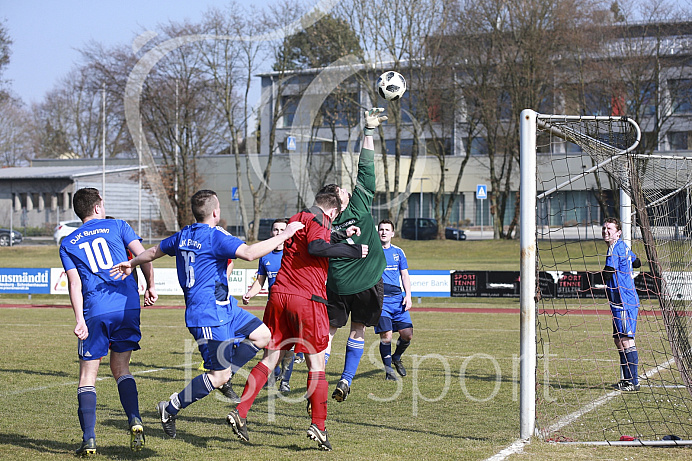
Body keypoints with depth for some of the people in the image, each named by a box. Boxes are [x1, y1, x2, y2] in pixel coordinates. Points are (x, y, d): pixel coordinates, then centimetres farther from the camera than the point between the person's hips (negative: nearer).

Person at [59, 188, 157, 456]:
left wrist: (80, 320, -6)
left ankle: (89, 439, -4)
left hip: (95, 313, -1)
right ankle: (134, 419, -9)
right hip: (128, 306, 1)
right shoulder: (117, 227, 13)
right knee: (121, 368, 14)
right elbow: (142, 255, 0)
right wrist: (150, 286, 11)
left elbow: (74, 283, 2)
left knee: (87, 375, 6)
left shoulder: (68, 244, 13)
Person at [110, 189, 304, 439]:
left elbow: (155, 251, 25)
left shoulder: (184, 235, 10)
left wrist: (132, 263, 43)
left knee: (262, 335, 10)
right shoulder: (214, 236, -17)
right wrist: (284, 235, -23)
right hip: (209, 316, -10)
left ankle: (223, 373, 17)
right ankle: (171, 408, 2)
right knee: (218, 376, -6)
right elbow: (249, 252, -30)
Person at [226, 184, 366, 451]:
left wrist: (341, 235, 34)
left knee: (270, 358, 11)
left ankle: (240, 412, 3)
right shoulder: (318, 220, -5)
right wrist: (354, 251, -19)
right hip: (307, 299, -7)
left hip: (279, 295, 7)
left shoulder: (296, 219, 19)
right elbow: (315, 247, -24)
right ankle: (318, 426, -2)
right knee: (316, 362, 1)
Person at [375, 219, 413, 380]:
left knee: (407, 334, -4)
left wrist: (408, 296, 4)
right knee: (386, 335, -12)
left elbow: (405, 275, 16)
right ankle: (388, 369, 4)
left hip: (397, 298, 3)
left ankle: (396, 358, 25)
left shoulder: (398, 252, 13)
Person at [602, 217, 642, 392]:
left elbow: (607, 274, -18)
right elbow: (636, 263, 32)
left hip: (624, 302, -10)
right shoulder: (623, 247, 15)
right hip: (620, 303, 10)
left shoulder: (615, 247, -13)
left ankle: (633, 382, -6)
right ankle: (627, 379, 19)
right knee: (619, 340, 14)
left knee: (626, 341, -8)